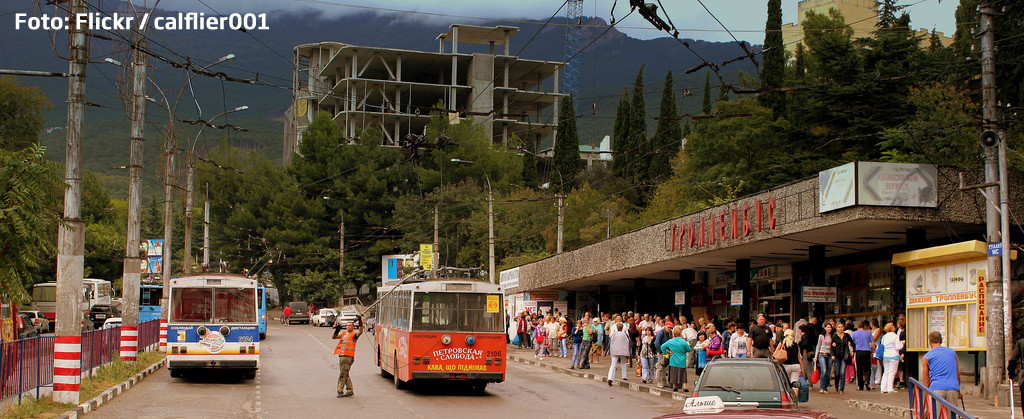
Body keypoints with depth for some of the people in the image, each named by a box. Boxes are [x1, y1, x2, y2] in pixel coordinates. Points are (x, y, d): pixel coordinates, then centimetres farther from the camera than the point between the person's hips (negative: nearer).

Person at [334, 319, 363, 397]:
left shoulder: (354, 333, -1)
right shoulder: (343, 333, 18)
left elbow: (360, 332, -20)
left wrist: (360, 324, -35)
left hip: (348, 356, -7)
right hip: (341, 356, 7)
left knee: (343, 374, -9)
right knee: (345, 374, 12)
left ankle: (340, 391, -5)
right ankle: (349, 390, 18)